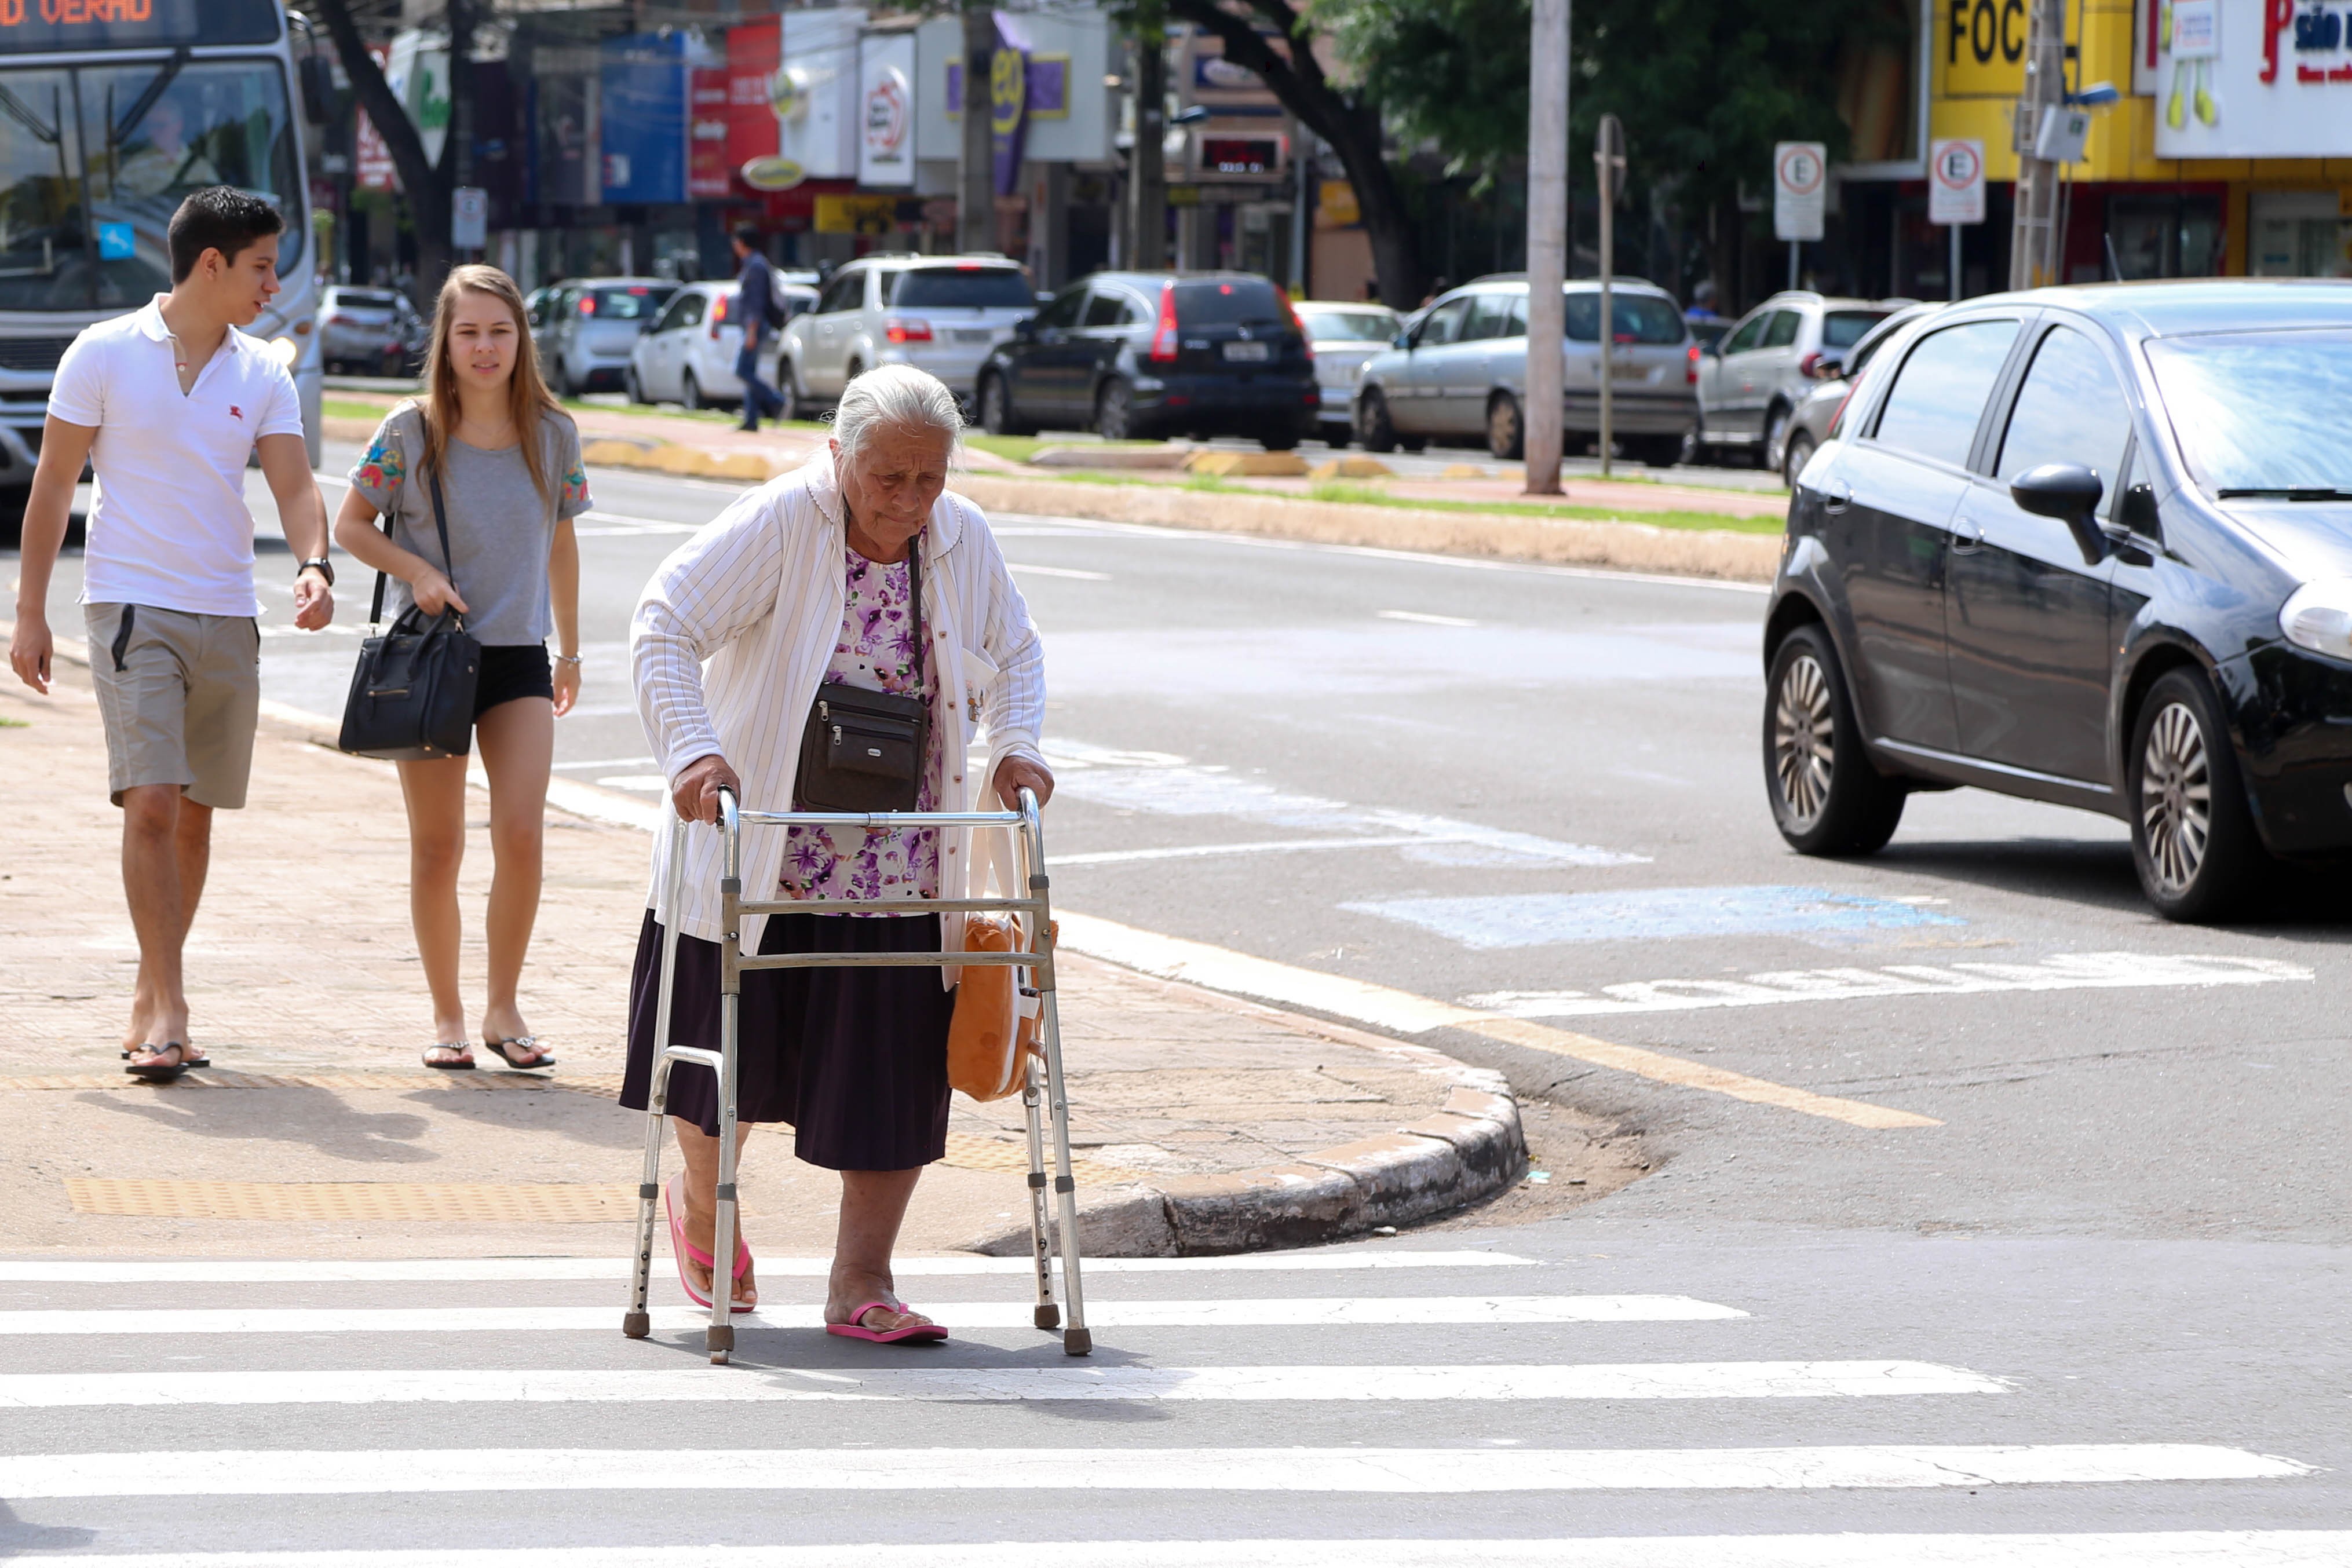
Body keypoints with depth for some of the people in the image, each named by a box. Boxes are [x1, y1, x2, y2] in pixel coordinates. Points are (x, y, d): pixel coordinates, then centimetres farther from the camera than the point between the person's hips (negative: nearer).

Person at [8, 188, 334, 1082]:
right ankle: (168, 1008, -15)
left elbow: (294, 485, 2)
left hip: (228, 617, 5)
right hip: (132, 606, -5)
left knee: (195, 815, 8)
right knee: (151, 803, -15)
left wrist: (313, 564, -19)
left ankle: (151, 997, 20)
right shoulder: (105, 354, -3)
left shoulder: (263, 376, 8)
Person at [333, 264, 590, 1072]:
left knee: (523, 837, -11)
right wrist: (417, 571, -14)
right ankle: (447, 1015, 16)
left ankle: (504, 1009, 4)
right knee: (437, 848, 4)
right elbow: (351, 525, 3)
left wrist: (570, 650, 19)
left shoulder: (553, 434, 1)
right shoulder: (410, 432, -6)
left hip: (519, 657, 1)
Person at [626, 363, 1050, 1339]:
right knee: (734, 1041, 9)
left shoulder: (963, 542, 1)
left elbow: (1013, 655, 16)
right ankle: (701, 1203, 39)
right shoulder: (779, 524, -14)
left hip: (899, 869, 3)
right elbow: (665, 624, -16)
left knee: (895, 1068, -2)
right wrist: (694, 749, -28)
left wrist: (1013, 745, -2)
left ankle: (860, 1285, 4)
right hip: (757, 850, -3)